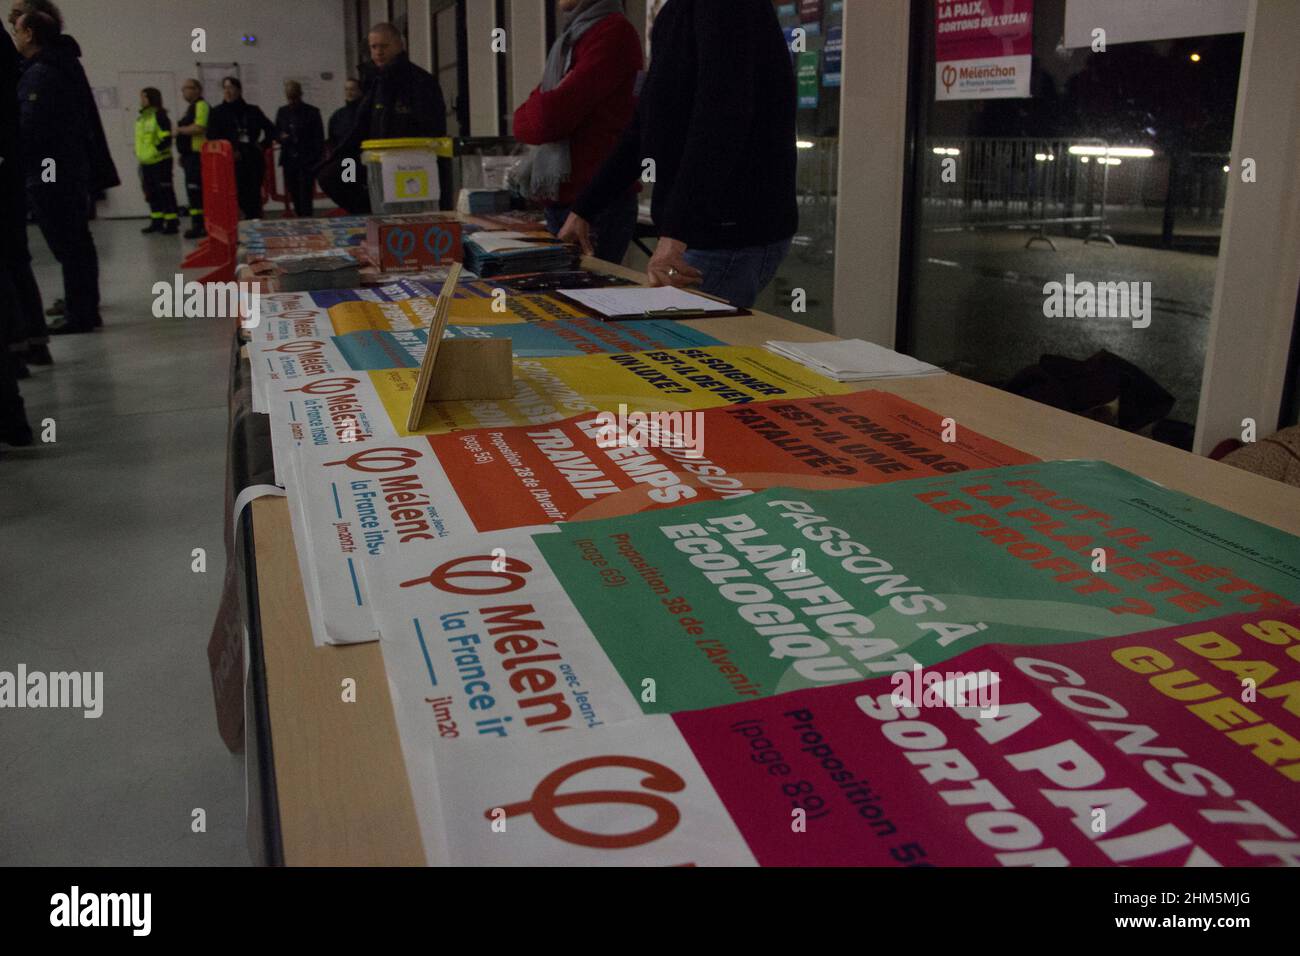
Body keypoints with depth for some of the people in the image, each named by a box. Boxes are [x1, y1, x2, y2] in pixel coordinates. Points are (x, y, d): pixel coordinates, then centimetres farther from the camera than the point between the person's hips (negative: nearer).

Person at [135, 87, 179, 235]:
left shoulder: (159, 116, -10)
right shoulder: (141, 118, 16)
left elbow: (166, 138, -17)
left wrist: (155, 151, -19)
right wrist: (139, 154, 18)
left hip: (160, 161, -9)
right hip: (146, 163, 9)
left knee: (165, 192, -8)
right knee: (151, 193, 12)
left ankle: (172, 223, -6)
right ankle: (156, 221, 20)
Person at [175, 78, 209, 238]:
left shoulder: (201, 105, -9)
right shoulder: (191, 108, 23)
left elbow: (199, 128, -22)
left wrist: (179, 130, -9)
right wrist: (182, 154, 22)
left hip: (197, 155, -10)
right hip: (190, 155, 10)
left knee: (195, 190, -13)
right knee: (193, 191, 10)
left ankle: (198, 226, -12)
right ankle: (199, 225, 14)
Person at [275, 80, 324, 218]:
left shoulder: (312, 112, 1)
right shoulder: (282, 111, 14)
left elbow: (319, 138, -1)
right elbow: (276, 132, 19)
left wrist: (317, 158, -9)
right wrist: (281, 137, -6)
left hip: (307, 160, -4)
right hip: (289, 159, 4)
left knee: (305, 191, -11)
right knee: (294, 192, 5)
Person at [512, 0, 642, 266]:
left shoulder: (613, 33, -10)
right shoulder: (570, 40, 19)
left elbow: (549, 118, -17)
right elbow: (530, 120, 14)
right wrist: (541, 112, -5)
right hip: (558, 200, 9)